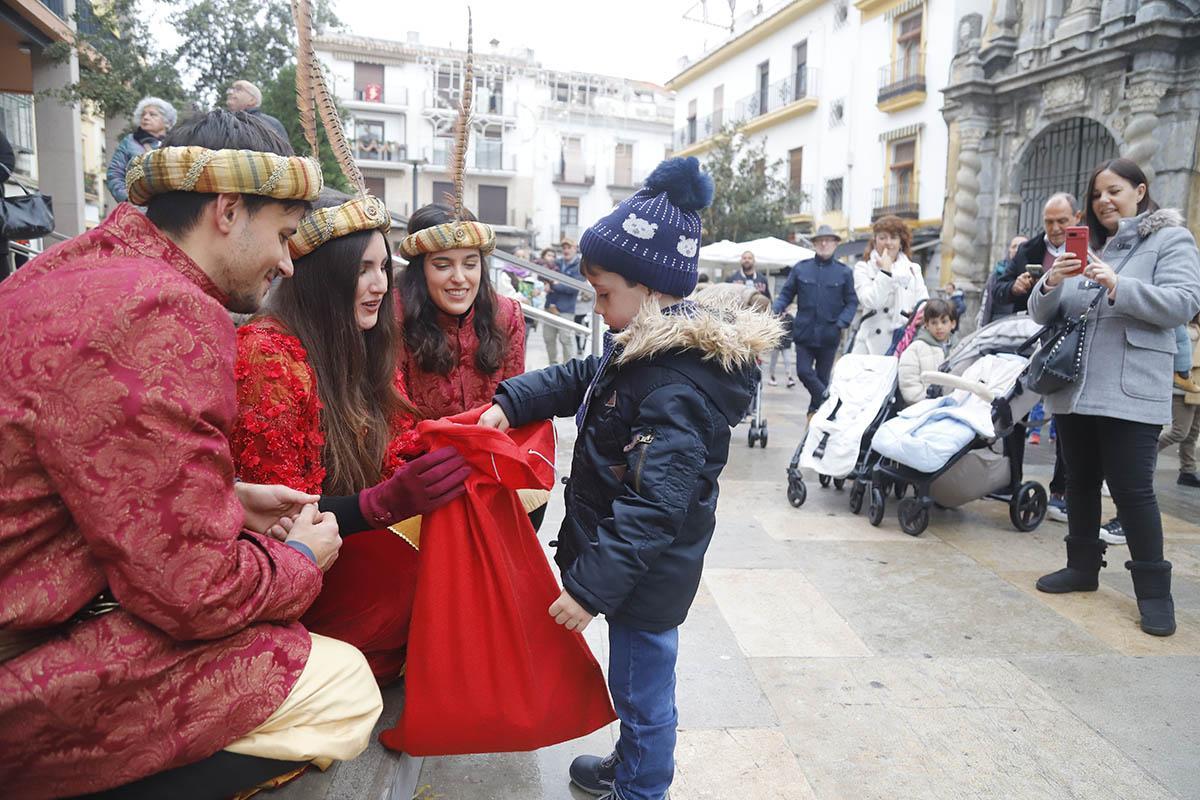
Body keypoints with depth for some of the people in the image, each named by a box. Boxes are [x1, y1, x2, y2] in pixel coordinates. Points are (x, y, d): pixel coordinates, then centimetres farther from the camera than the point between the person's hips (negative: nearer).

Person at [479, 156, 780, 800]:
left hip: (647, 576, -9)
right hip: (628, 561, 9)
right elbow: (581, 379, 15)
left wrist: (591, 586, -27)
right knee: (639, 682, 28)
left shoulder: (677, 391, -29)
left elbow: (653, 508, -31)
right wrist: (511, 401, 1)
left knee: (641, 690, 13)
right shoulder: (643, 347, 2)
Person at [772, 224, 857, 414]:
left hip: (829, 335, 0)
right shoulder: (800, 268, 3)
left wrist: (841, 324, -13)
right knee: (804, 371, -9)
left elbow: (852, 302, 2)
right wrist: (775, 310, -13)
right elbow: (786, 294, 6)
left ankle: (816, 410, 24)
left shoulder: (844, 272, 1)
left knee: (822, 376, 9)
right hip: (804, 332, 1)